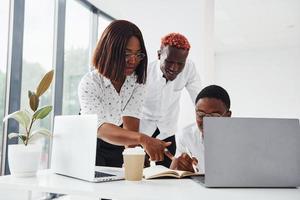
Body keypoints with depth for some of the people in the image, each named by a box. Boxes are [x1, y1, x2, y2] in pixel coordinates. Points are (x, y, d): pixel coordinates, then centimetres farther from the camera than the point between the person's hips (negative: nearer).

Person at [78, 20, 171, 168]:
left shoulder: (137, 81, -5)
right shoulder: (90, 83, -18)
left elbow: (130, 124, -17)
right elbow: (100, 129, -32)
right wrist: (142, 139, -48)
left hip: (121, 149, 3)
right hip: (92, 149, -2)